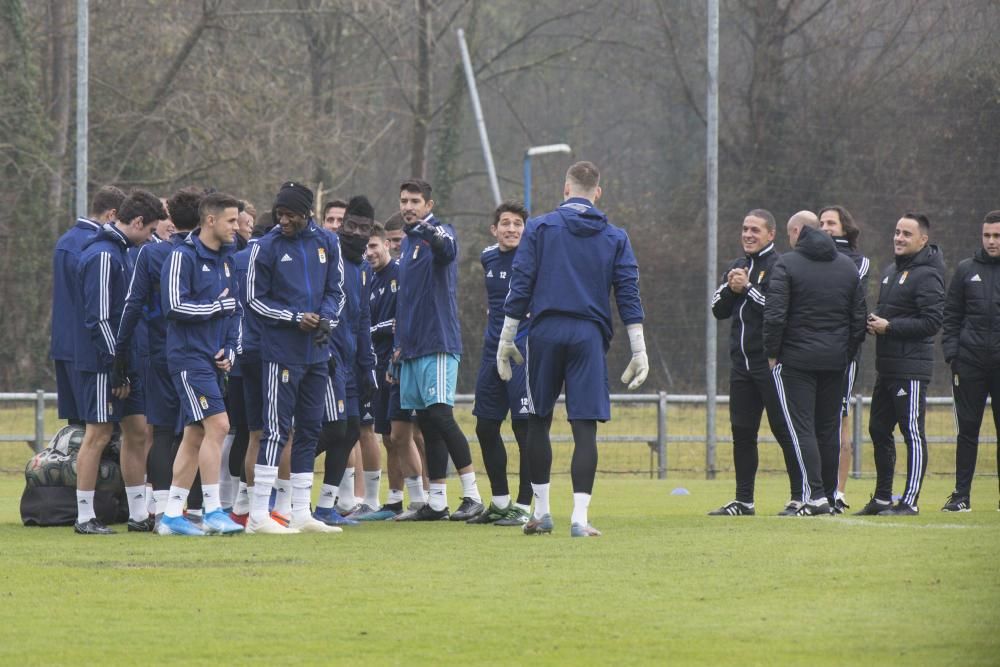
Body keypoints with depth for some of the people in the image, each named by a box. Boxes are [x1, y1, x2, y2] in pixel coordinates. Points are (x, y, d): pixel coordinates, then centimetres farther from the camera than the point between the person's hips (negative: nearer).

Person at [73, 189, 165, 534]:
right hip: (103, 363, -10)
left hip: (123, 361, 10)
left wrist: (127, 365, 16)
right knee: (98, 434, -5)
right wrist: (116, 367, -20)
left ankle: (138, 514, 16)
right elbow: (99, 318, -20)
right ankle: (85, 517, 1)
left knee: (137, 431, 10)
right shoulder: (103, 256, -16)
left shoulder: (118, 252, 15)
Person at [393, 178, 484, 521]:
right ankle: (436, 503, 10)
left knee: (440, 415, -15)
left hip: (438, 343, -8)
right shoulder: (406, 243, 19)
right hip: (412, 349, 8)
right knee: (426, 423, 8)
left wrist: (434, 236, -52)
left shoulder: (439, 232, -5)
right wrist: (400, 344, 21)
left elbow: (448, 252, -31)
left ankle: (472, 495, -12)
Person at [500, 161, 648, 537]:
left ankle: (541, 511, 15)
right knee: (585, 426, -2)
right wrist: (639, 351, 5)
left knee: (538, 421, 13)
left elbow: (520, 287, 1)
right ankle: (579, 517, -11)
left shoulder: (539, 228, 4)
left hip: (545, 332, 0)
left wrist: (506, 339, 5)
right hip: (589, 336, 0)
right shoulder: (615, 237, 8)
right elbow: (628, 295, 4)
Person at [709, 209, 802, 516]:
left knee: (784, 430, -4)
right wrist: (731, 288, -4)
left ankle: (800, 497, -1)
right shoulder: (736, 268, 16)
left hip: (771, 364, -7)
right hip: (741, 363, 7)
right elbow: (718, 310, 14)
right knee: (742, 433, 9)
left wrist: (748, 287, -16)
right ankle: (743, 500, 14)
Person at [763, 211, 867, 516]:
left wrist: (772, 353, -4)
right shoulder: (847, 266, 11)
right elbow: (859, 316, 12)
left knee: (802, 426, -5)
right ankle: (829, 496, 14)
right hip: (835, 359, 5)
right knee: (829, 428, 12)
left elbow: (774, 315, -14)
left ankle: (815, 494, -15)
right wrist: (848, 352, 18)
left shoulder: (786, 265, -7)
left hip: (796, 359, -5)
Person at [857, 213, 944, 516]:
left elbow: (932, 322, -18)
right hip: (886, 366, 10)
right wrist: (874, 323, 5)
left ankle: (910, 501, -4)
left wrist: (889, 327, -16)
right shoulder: (891, 271, 17)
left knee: (912, 433, -6)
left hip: (911, 368, -10)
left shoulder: (927, 275, -11)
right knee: (879, 430, 13)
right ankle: (882, 498, 22)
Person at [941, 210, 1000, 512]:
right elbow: (951, 316, 10)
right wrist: (952, 353, 0)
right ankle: (961, 495, 7)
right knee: (967, 430, 3)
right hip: (970, 361, 1)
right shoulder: (966, 270, 9)